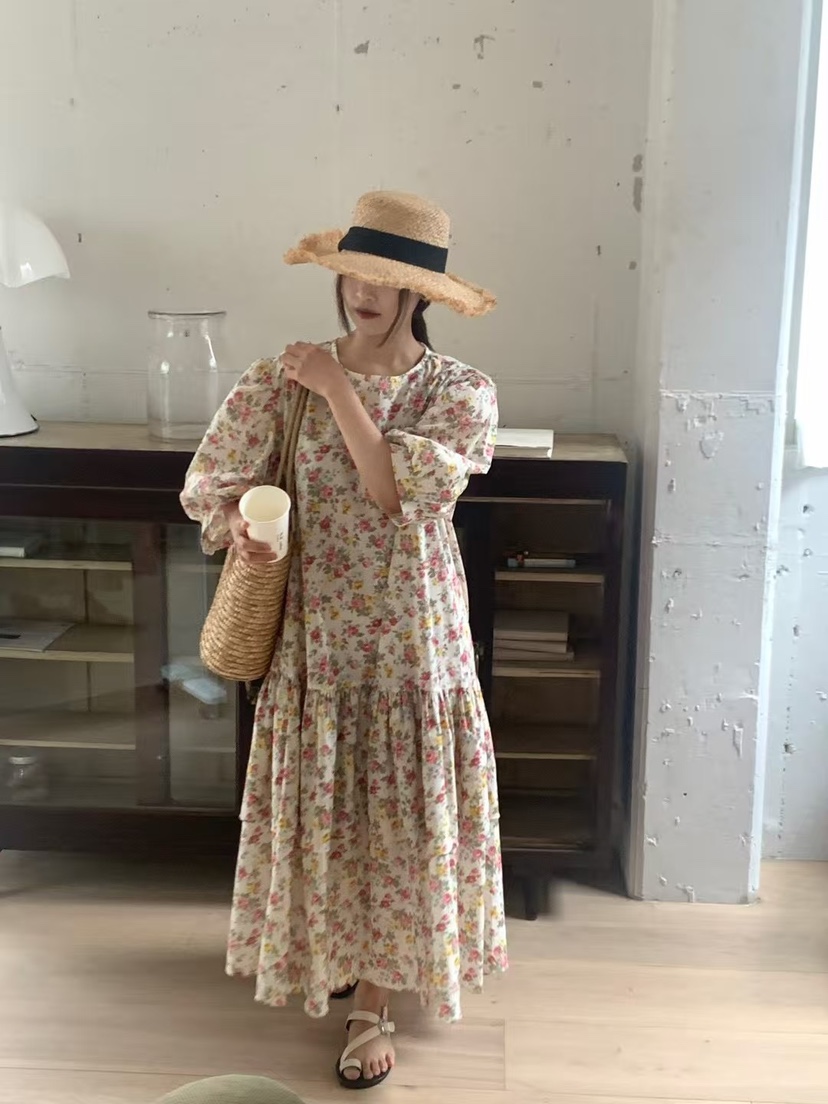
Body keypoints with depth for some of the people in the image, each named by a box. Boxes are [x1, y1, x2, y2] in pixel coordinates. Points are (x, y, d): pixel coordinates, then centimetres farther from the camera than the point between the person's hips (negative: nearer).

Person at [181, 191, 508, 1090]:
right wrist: (237, 526, -18)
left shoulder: (460, 394, -8)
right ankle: (329, 947, 41)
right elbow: (214, 485, 3)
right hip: (316, 631, 2)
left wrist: (339, 390, -19)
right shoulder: (284, 380, -3)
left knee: (400, 809, 6)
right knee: (319, 804, 13)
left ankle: (372, 1001, 24)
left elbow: (401, 493, -22)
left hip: (412, 634, -1)